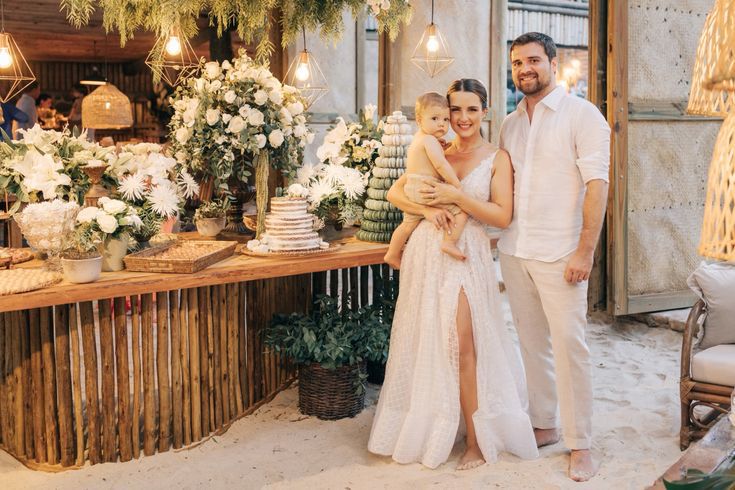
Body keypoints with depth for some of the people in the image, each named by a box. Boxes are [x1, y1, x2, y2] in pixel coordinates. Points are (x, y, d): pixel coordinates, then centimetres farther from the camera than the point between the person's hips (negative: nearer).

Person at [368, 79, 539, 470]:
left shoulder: (496, 158, 2)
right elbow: (395, 192, 7)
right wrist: (427, 209, -10)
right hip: (426, 251, 4)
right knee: (426, 341, 9)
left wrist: (456, 197, -15)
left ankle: (476, 440, 8)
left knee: (462, 345, -6)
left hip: (466, 255, -4)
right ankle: (426, 428, 27)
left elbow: (503, 216, -7)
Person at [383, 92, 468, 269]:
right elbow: (440, 164, -24)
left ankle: (392, 254, 38)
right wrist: (457, 185, -20)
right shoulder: (430, 140, -15)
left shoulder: (418, 138, 16)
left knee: (409, 223, 27)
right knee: (462, 209, -12)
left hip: (411, 192, 10)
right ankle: (449, 242, -21)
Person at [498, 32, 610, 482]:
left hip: (559, 254, -6)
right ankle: (544, 426, 24)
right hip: (514, 251, 6)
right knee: (532, 342, 12)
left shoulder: (581, 115, -5)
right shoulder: (510, 124, 14)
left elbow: (597, 184, -11)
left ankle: (580, 444, 6)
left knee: (569, 345, -4)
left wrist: (585, 250, -16)